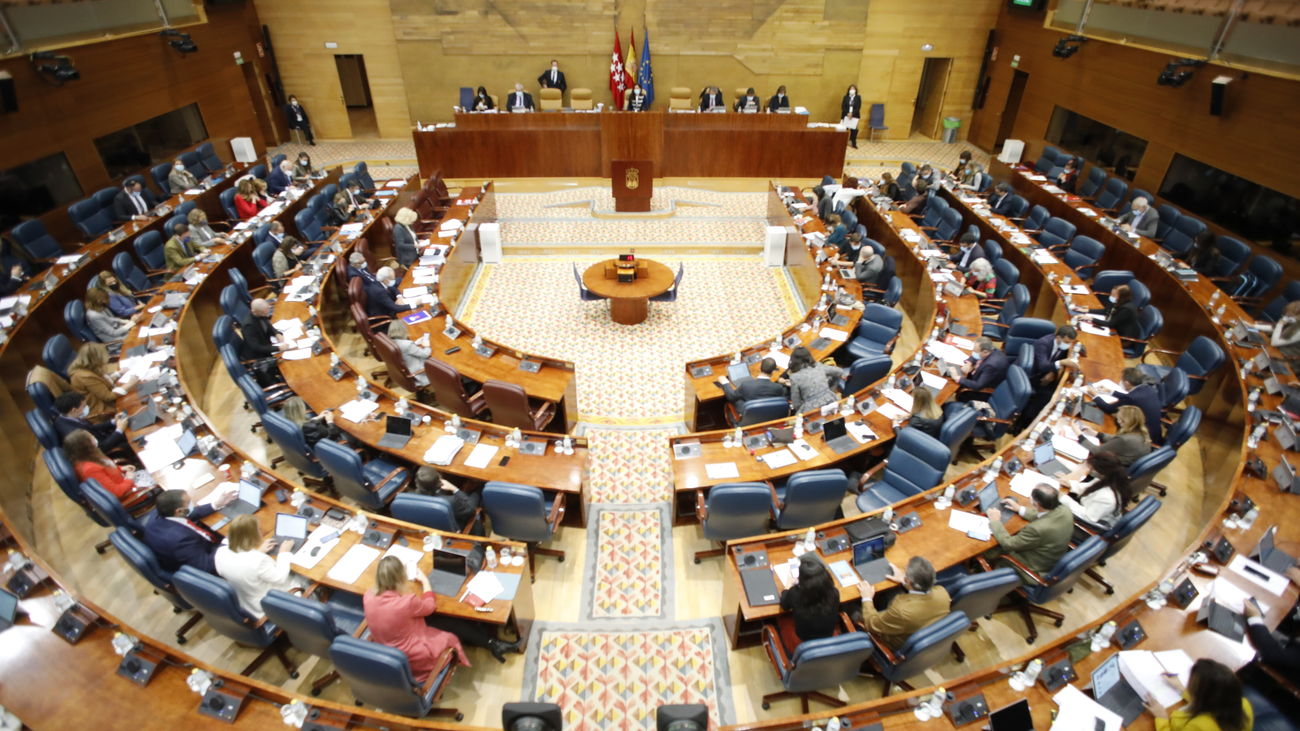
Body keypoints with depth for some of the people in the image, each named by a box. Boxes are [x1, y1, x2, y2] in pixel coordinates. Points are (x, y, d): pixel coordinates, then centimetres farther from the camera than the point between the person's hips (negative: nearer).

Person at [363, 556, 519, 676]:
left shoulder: (368, 596, -15)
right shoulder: (406, 602, -33)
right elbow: (430, 606, -10)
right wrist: (425, 581, 3)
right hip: (410, 656, -7)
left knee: (447, 620, 15)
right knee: (457, 626, 9)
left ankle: (493, 644, 23)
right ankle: (493, 645, 26)